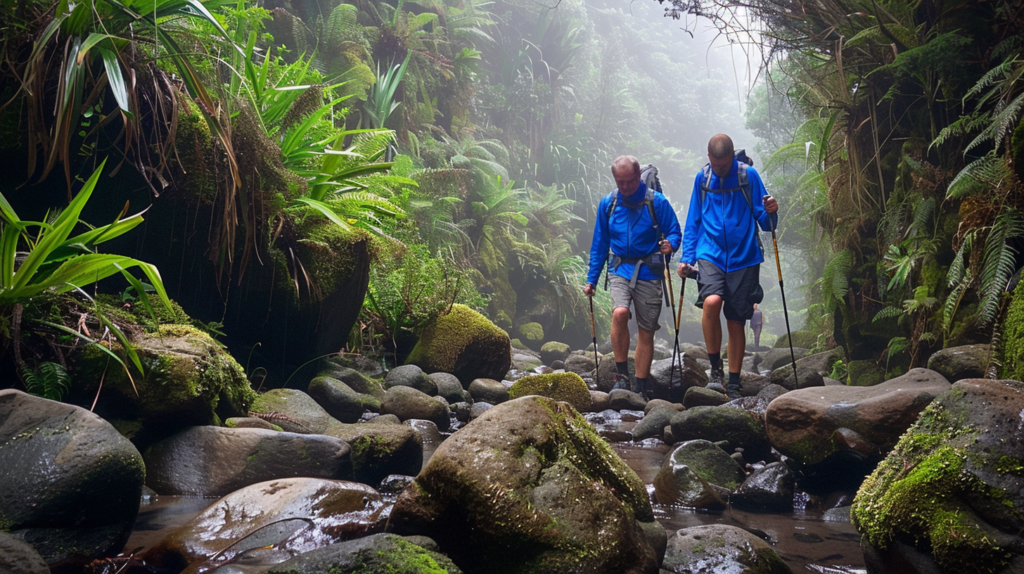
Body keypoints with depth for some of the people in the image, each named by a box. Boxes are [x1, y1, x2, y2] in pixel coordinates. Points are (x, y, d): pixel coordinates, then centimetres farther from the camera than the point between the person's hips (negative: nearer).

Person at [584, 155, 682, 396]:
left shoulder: (657, 202, -4)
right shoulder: (607, 203, 5)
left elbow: (675, 232, 1)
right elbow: (599, 243, 12)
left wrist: (670, 244, -24)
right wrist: (591, 279, 11)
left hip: (649, 272, -1)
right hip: (620, 269, 1)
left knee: (646, 331, 4)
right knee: (620, 313, -26)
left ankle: (641, 386, 16)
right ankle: (621, 374, -12)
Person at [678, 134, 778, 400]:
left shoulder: (748, 176, 1)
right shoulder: (702, 179, 7)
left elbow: (764, 222, 3)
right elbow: (693, 222, 14)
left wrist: (770, 212, -19)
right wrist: (686, 258, 5)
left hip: (744, 258, 0)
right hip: (710, 255, 0)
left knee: (736, 321, 4)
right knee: (711, 301, -26)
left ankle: (733, 384, 17)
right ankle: (715, 367, -10)